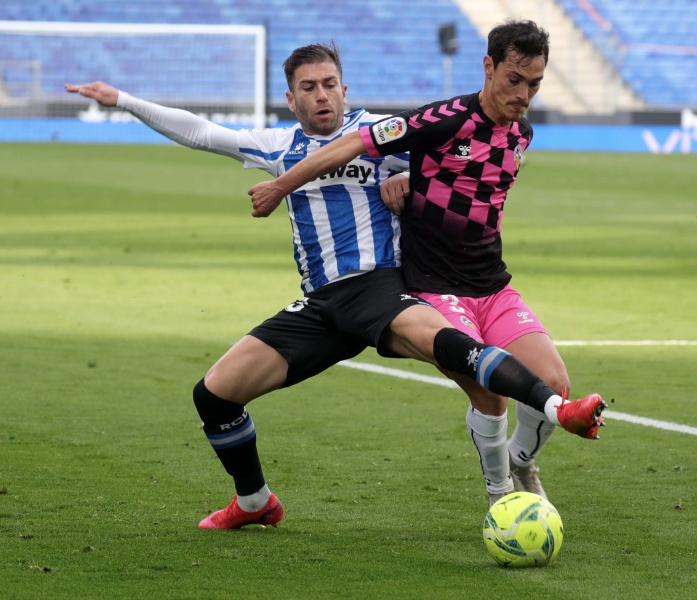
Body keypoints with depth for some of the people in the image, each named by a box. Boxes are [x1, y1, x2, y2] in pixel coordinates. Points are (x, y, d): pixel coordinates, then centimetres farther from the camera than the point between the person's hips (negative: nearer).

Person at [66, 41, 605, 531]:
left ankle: (557, 407, -54)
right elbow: (198, 132, 23)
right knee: (214, 392, 0)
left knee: (430, 335, -40)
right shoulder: (281, 147, 17)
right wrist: (120, 101, 22)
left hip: (378, 284, -5)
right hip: (321, 305, 6)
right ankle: (254, 503, 24)